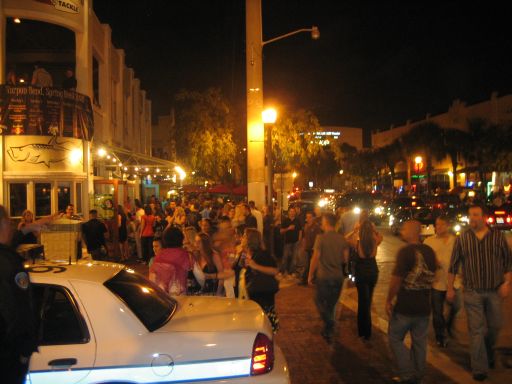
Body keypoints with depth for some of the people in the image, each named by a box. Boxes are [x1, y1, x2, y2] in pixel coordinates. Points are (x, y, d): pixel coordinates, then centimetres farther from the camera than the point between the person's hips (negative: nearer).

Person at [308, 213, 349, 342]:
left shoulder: (321, 238, -14)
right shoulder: (342, 239, -1)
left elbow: (315, 258, -12)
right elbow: (345, 259, 4)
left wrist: (310, 275, -1)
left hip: (323, 276, -4)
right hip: (338, 277, 4)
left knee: (320, 301, 13)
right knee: (331, 304, 17)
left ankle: (330, 324, -6)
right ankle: (328, 331, 24)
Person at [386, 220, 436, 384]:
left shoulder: (405, 251, -18)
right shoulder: (429, 251, 4)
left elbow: (396, 279, -20)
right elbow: (432, 276, 14)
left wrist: (389, 300, -9)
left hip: (405, 307, -6)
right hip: (424, 306, 6)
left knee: (395, 338, 8)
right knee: (419, 342, 15)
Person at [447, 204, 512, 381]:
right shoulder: (462, 239, -3)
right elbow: (453, 265, 2)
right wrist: (450, 288, 3)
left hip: (494, 291, 1)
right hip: (472, 292, -1)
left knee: (495, 326, 16)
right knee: (476, 330, 1)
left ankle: (489, 352, 45)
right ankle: (479, 368, 10)